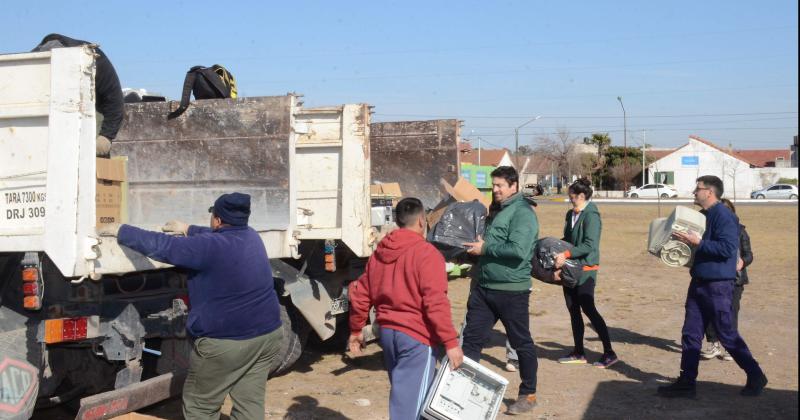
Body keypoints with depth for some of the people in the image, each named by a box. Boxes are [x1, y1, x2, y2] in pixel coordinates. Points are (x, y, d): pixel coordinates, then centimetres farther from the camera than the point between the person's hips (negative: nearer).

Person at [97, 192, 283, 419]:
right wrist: (188, 229, 32)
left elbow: (161, 247, -14)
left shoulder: (210, 247, -17)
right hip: (267, 335, 7)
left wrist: (120, 230, -4)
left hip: (225, 343, -7)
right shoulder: (251, 236, 6)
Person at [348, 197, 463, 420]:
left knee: (402, 392, 22)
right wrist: (451, 342, -18)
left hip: (387, 332, 8)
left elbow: (359, 294, 13)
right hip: (416, 337, -7)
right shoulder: (426, 253, -13)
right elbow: (436, 303, -20)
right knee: (409, 401, -5)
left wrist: (356, 330, 23)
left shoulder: (379, 252, 10)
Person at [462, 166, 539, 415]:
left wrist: (485, 249, -17)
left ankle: (528, 395, 21)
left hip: (511, 290, -8)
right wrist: (473, 250, 6)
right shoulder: (497, 210, 14)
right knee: (472, 338, 8)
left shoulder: (522, 212, -13)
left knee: (521, 343, 7)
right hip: (484, 287, 8)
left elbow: (518, 250, -25)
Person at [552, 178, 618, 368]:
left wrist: (566, 254, -29)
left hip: (585, 269, -8)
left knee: (588, 309, -7)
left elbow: (589, 245, -22)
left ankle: (609, 353, 2)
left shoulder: (591, 216, -14)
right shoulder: (571, 214, 11)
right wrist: (560, 257, 6)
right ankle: (579, 353, 21)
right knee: (573, 310, 11)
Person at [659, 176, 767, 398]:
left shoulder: (723, 215, -16)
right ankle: (686, 382, 13)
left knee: (727, 334, 2)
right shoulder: (706, 215, 13)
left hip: (718, 286, -9)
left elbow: (728, 248, -25)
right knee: (691, 333, 8)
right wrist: (688, 240, 11)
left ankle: (756, 377, 20)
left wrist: (698, 242, -25)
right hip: (699, 284, 9)